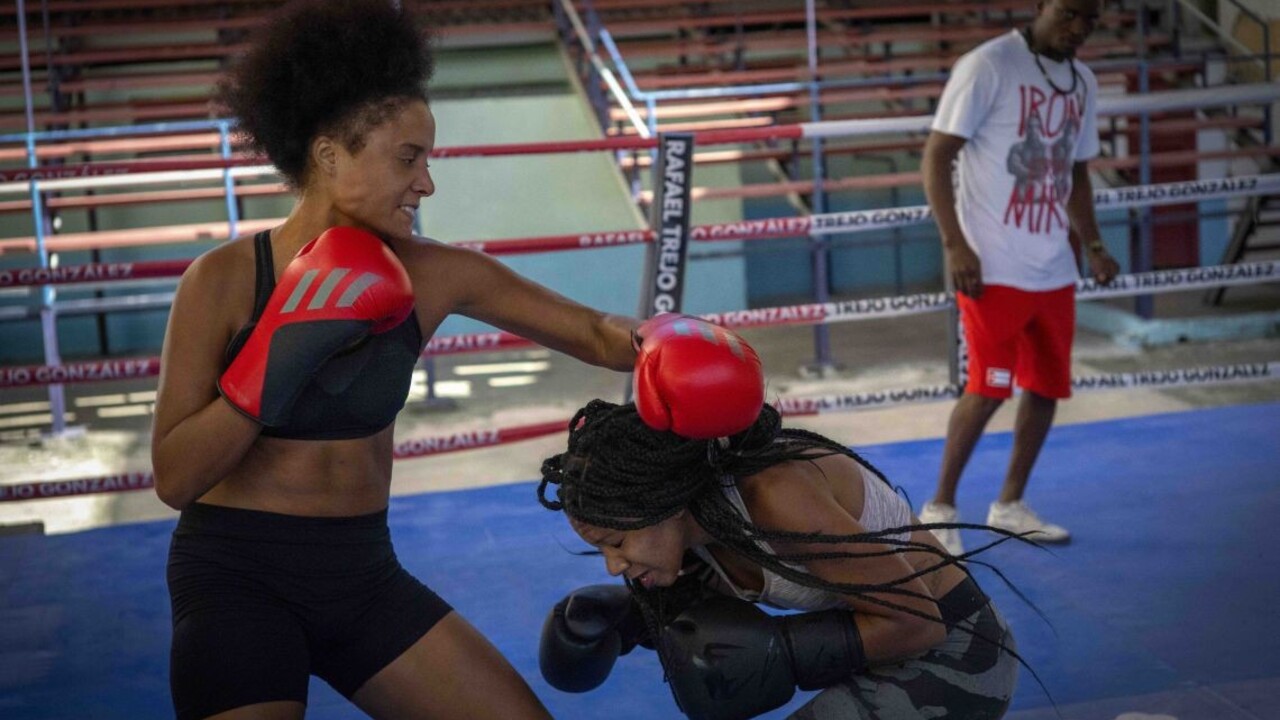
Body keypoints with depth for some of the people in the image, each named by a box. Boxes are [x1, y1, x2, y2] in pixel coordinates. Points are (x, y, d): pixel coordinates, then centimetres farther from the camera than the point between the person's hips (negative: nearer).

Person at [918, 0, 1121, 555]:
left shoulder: (1082, 83, 13)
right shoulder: (988, 65, -9)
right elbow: (936, 157, -11)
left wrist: (1092, 245, 11)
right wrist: (955, 244, -18)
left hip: (1054, 270, 7)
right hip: (993, 268, -7)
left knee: (1047, 387, 8)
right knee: (989, 389, -8)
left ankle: (1009, 505, 22)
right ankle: (939, 508, 8)